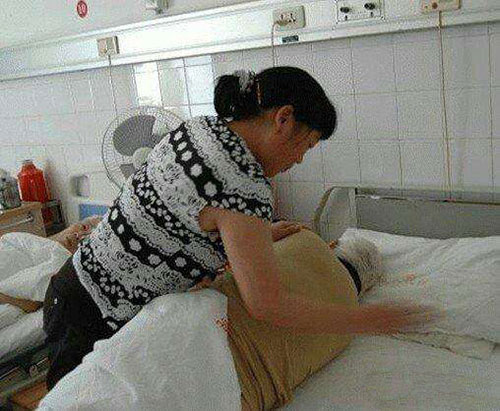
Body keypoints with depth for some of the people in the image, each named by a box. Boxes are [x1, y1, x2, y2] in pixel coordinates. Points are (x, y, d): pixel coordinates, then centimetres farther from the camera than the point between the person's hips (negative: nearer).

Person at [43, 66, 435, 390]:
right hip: (97, 322, -8)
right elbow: (269, 306, -26)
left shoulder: (198, 127, 0)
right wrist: (366, 320, -16)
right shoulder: (244, 183, -27)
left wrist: (261, 235, 18)